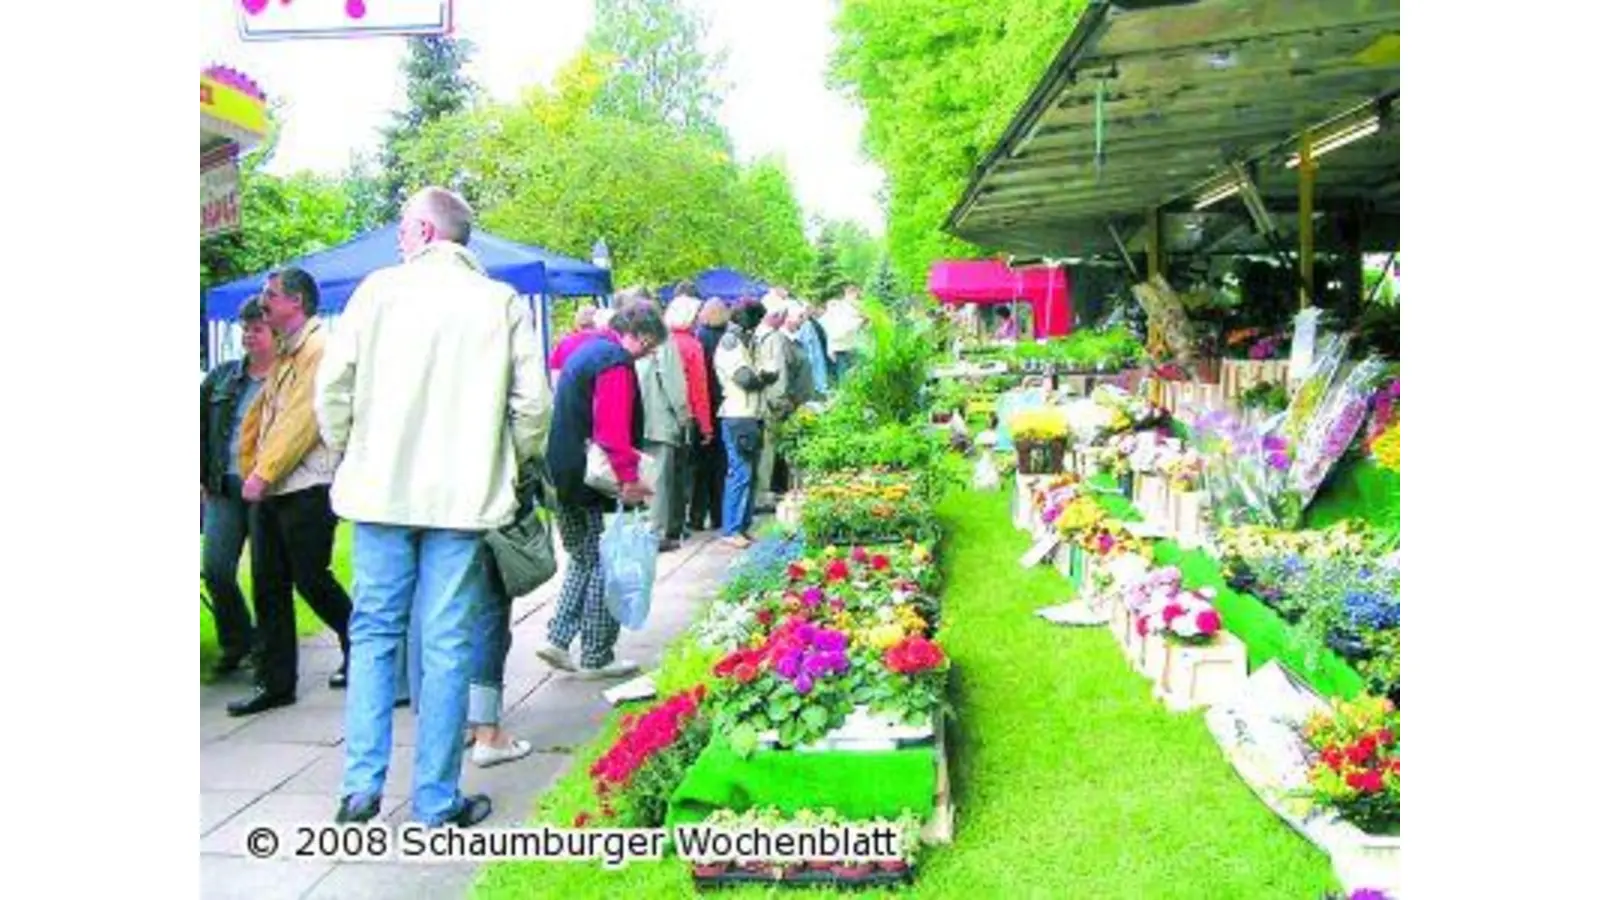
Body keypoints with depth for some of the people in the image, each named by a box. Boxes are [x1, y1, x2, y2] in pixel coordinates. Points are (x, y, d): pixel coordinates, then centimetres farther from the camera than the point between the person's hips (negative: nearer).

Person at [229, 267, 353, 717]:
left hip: (306, 488, -9)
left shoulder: (319, 346, -9)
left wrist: (264, 473, -18)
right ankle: (274, 682, 13)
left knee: (310, 579, -2)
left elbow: (302, 419, -17)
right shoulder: (285, 352, 19)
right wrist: (251, 469, 14)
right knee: (269, 586, 7)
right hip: (269, 489, 9)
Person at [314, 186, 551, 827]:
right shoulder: (504, 302, 1)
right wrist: (512, 469, 14)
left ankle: (361, 784, 11)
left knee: (374, 631, 13)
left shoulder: (379, 288, 1)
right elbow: (533, 403, -2)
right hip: (465, 496, 0)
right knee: (446, 643, 4)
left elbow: (333, 386, -1)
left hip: (380, 489, 0)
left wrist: (348, 452, 15)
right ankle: (436, 802, 10)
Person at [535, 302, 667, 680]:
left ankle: (559, 638, 14)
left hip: (563, 475, 9)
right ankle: (597, 659, 7)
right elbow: (614, 428, -23)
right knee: (605, 565, 0)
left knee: (584, 559, 19)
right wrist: (628, 475, -25)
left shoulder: (584, 350, 17)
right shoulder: (616, 360, -14)